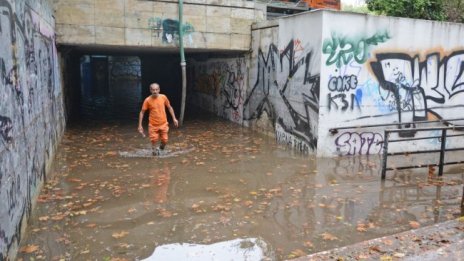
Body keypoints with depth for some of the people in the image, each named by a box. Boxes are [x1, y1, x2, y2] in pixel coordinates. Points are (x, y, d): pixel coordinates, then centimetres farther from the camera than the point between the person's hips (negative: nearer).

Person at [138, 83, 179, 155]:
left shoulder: (163, 97, -6)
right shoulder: (147, 100, -12)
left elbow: (169, 107, 8)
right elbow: (142, 112, -5)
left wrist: (174, 118, 5)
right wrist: (140, 125, -8)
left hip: (163, 124, 2)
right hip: (153, 125, -2)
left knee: (165, 141, 3)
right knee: (154, 141, -2)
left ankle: (160, 149, 36)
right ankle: (155, 151, 24)